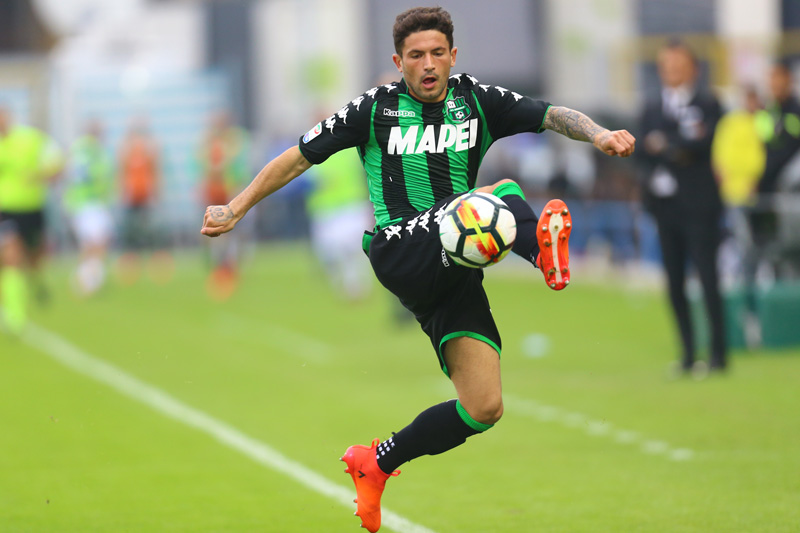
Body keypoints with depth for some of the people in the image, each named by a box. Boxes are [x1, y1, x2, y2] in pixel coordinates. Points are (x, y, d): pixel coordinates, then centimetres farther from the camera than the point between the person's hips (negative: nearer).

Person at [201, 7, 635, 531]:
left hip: (454, 268, 4)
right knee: (502, 193, -30)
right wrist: (236, 208, 8)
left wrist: (599, 134, -19)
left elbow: (553, 115, 0)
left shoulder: (478, 101, 11)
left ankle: (377, 463, 14)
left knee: (484, 409, -5)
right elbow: (300, 157, 11)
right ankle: (541, 245, -64)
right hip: (399, 254, -4)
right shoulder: (375, 109, 6)